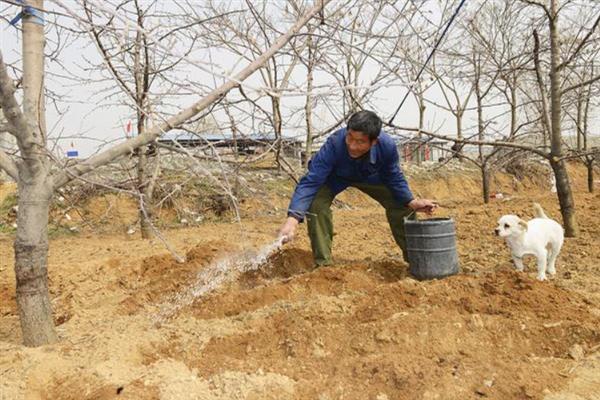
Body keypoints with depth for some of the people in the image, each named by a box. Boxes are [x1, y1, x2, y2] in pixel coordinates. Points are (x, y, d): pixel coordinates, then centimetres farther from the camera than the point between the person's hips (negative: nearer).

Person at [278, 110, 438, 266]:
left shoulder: (387, 145, -33)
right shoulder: (333, 145, -42)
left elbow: (394, 178, -12)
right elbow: (310, 182, -46)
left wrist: (412, 202, -24)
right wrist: (292, 219, -58)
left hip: (370, 176, 3)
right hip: (334, 177, -2)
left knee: (401, 203, -6)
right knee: (316, 204, -30)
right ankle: (323, 264, -13)